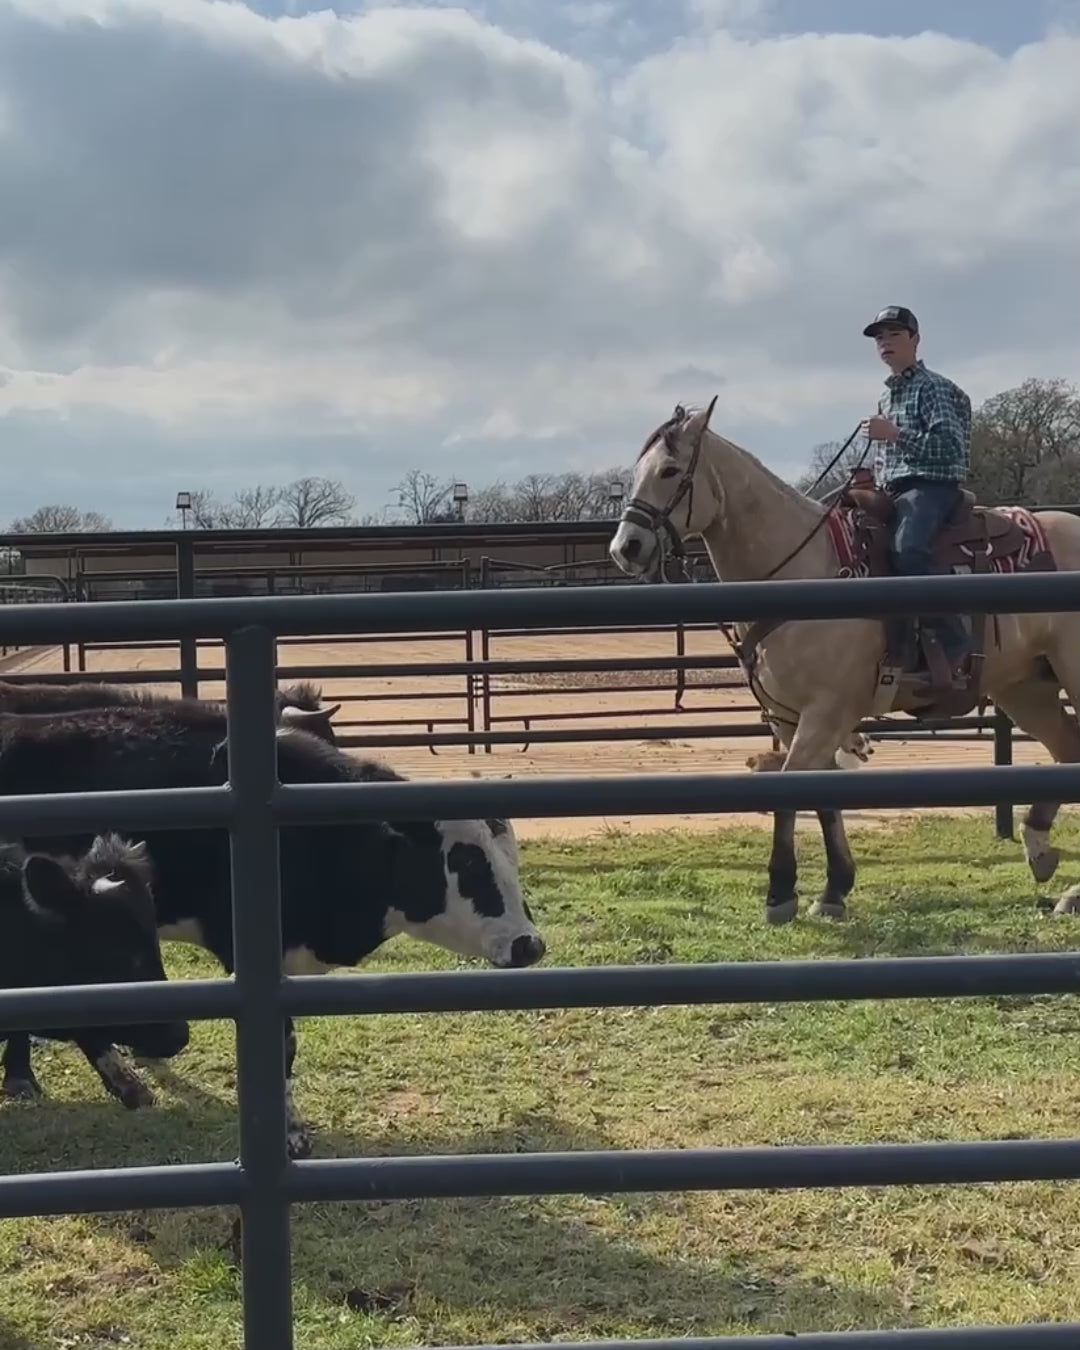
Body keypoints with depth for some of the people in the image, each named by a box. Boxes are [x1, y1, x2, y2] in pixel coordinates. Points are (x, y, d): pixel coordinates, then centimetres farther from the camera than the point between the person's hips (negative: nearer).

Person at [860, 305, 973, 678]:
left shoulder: (932, 387, -3)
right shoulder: (886, 397, 23)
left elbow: (950, 447, -15)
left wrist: (896, 435, -21)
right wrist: (872, 483, 12)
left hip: (931, 487, -10)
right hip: (893, 493, 10)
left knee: (906, 549, -38)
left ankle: (953, 642, -33)